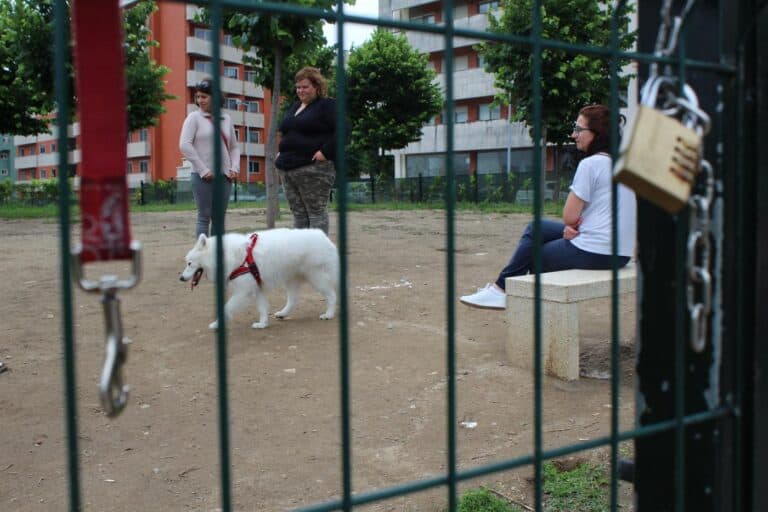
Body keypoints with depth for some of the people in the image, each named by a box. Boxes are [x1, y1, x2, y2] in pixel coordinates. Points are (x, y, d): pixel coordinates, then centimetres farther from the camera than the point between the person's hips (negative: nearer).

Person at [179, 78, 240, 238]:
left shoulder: (226, 119, 13)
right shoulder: (194, 117, 1)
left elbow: (234, 147, 18)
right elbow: (184, 145, -9)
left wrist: (235, 168, 2)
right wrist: (203, 170, -13)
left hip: (225, 176, 4)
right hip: (203, 176, -4)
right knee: (204, 217, -2)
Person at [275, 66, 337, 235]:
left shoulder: (327, 105, -3)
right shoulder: (294, 106, 21)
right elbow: (283, 132, 33)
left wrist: (325, 152, -19)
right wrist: (281, 151, 17)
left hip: (313, 169, -8)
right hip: (288, 168, 8)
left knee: (316, 211, -6)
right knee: (298, 213, 9)